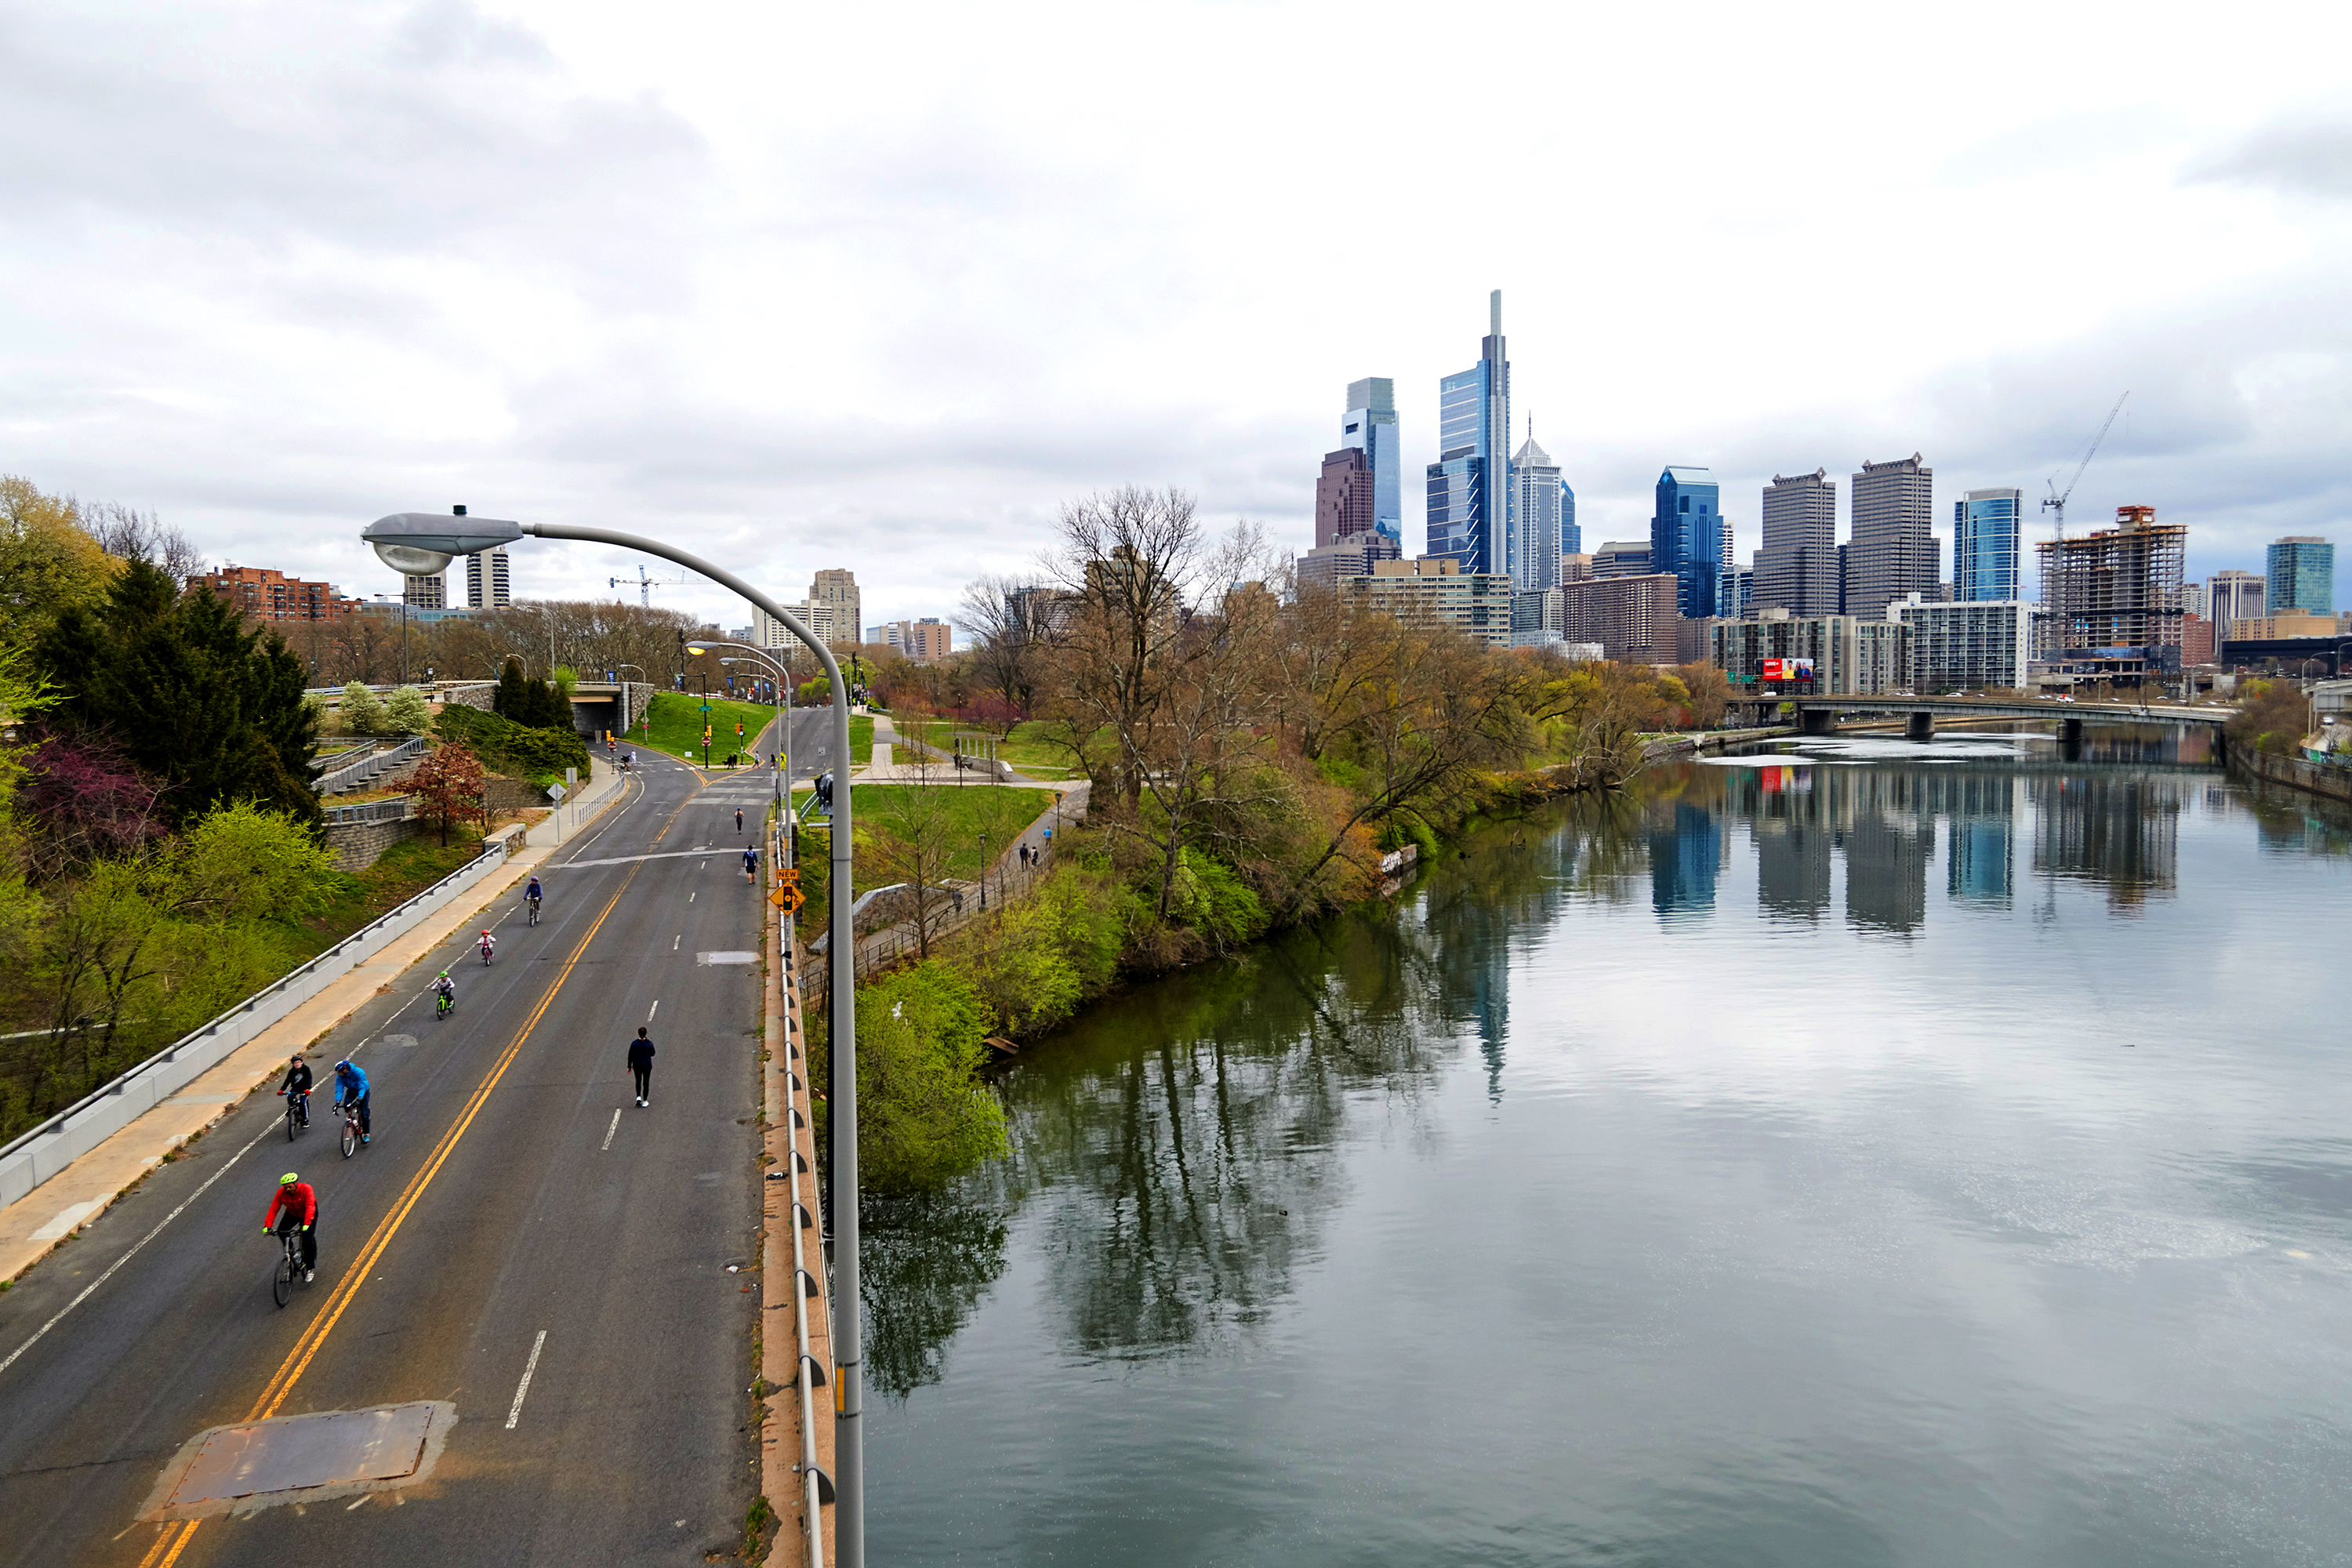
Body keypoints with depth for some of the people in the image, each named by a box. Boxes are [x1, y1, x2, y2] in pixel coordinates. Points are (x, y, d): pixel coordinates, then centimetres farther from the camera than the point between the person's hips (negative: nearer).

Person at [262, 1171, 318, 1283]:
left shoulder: (306, 1189, -31)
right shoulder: (281, 1192, -20)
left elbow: (310, 1206, -39)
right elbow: (274, 1209, -22)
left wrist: (307, 1223, -50)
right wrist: (267, 1225, -33)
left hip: (308, 1214, -4)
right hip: (292, 1213, 4)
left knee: (309, 1239, -15)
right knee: (281, 1231, -23)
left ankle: (310, 1269, -2)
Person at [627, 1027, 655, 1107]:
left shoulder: (634, 1044, -15)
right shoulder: (649, 1043, -17)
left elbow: (630, 1056, -7)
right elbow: (652, 1054, 0)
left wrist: (629, 1067, 5)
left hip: (637, 1066, 1)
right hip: (647, 1066, -1)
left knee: (638, 1081, 25)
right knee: (646, 1083, 14)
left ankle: (638, 1097, 10)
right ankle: (645, 1101, 18)